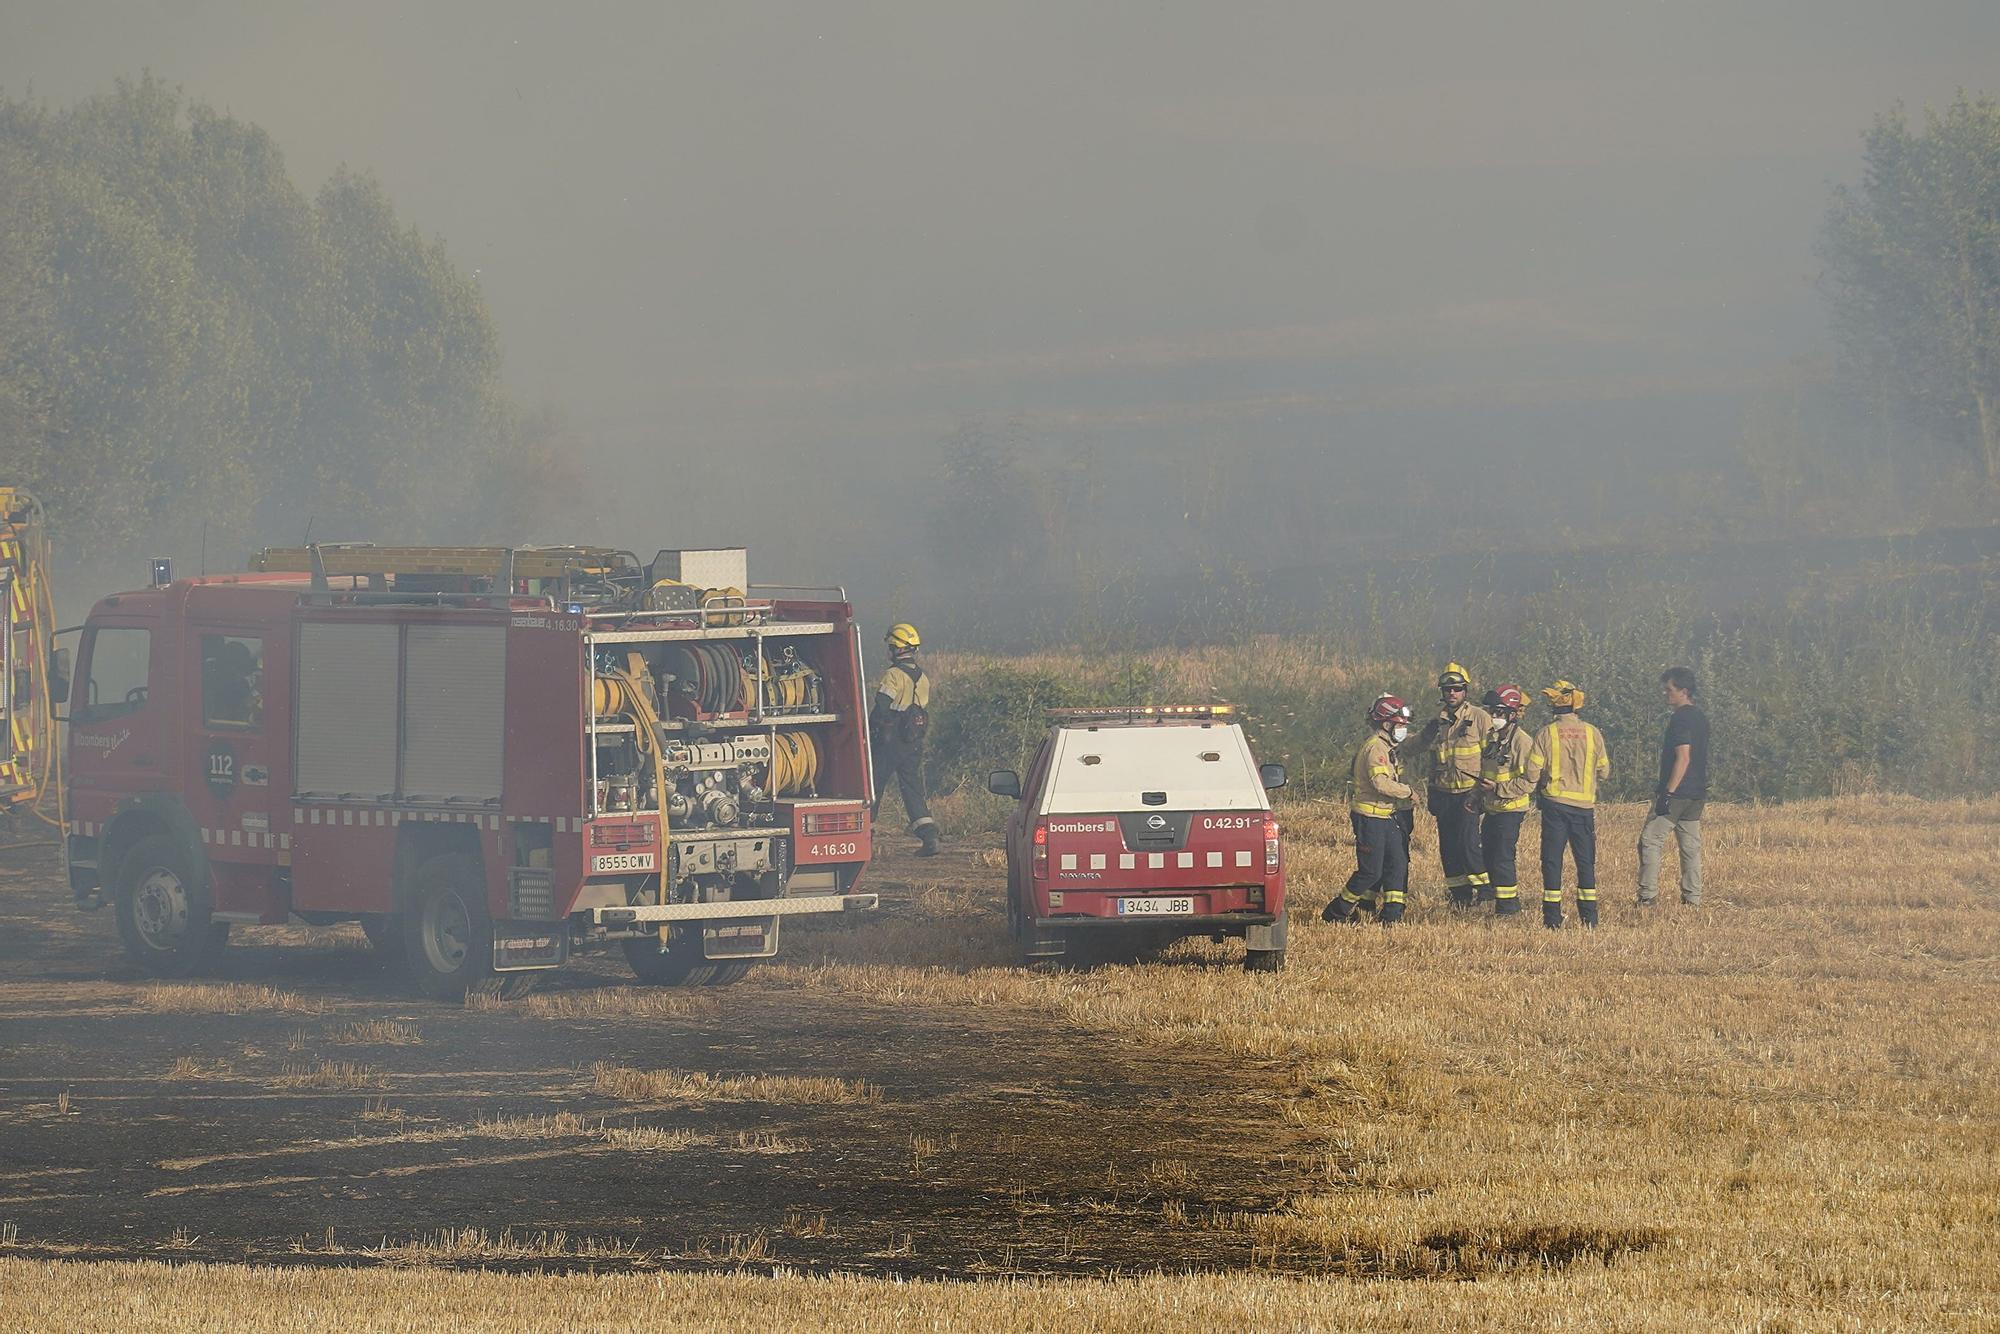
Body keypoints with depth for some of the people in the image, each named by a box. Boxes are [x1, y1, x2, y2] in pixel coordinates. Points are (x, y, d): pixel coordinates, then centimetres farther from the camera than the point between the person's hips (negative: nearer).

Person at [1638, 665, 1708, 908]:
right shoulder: (1700, 717, 14)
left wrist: (1668, 792, -22)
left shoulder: (1681, 718, -15)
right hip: (1697, 794, 9)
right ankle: (1692, 899, 10)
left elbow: (1683, 758, -21)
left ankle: (1648, 896, -7)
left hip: (1677, 794, -9)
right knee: (1691, 845, 10)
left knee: (1651, 841, -4)